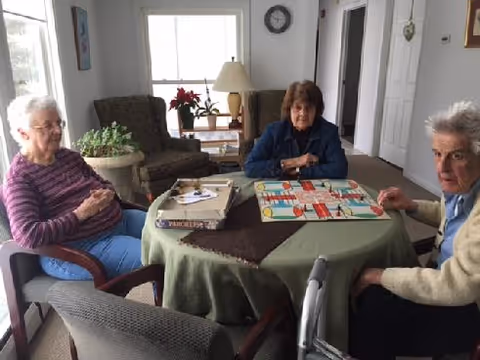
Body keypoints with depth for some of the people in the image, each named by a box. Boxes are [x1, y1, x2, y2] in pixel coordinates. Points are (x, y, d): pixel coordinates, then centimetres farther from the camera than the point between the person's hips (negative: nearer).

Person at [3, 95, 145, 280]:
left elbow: (104, 184, 19)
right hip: (78, 249, -8)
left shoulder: (69, 156, 8)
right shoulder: (19, 178, -12)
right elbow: (27, 236, -24)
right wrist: (80, 213, -23)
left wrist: (108, 193, -5)